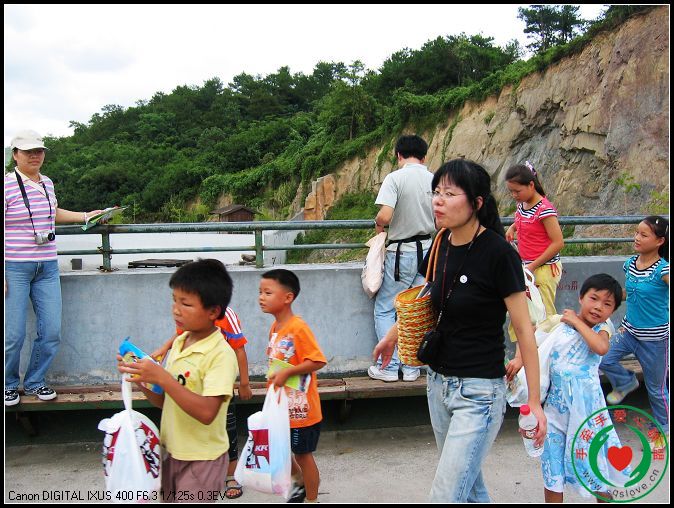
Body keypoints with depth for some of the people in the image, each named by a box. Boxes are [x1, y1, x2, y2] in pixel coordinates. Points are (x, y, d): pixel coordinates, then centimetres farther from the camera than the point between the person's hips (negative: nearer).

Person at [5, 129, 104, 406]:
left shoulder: (47, 183, 11)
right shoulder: (7, 185, -10)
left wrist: (86, 215, 28)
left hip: (47, 268, 6)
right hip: (14, 269, -6)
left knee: (51, 332, 6)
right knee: (13, 334, -2)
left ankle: (35, 381, 25)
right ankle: (9, 385, 22)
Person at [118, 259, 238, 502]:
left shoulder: (221, 354, -20)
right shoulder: (179, 343, 4)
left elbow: (207, 412, -29)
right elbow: (164, 401, 9)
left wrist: (162, 378, -30)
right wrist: (140, 379, -9)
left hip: (201, 459, -8)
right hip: (171, 452, 8)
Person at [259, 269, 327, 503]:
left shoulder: (298, 328, -23)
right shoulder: (274, 327, 3)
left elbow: (318, 361, -25)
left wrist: (286, 372, -26)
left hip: (300, 408, -8)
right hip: (281, 405, 8)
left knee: (303, 454, 8)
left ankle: (311, 498, 28)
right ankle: (299, 480, 44)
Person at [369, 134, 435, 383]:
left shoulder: (395, 178, -12)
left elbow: (385, 216, -23)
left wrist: (378, 223, 0)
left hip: (402, 253, -5)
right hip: (428, 250, 5)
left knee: (384, 309, 8)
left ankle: (389, 366, 8)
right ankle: (412, 367, 17)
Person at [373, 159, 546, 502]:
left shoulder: (498, 253, -18)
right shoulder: (443, 244, 1)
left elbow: (524, 329, -14)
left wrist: (534, 401, -12)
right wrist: (393, 335, 28)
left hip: (479, 391, -7)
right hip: (439, 382, 7)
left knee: (447, 495, -6)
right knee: (467, 482, 20)